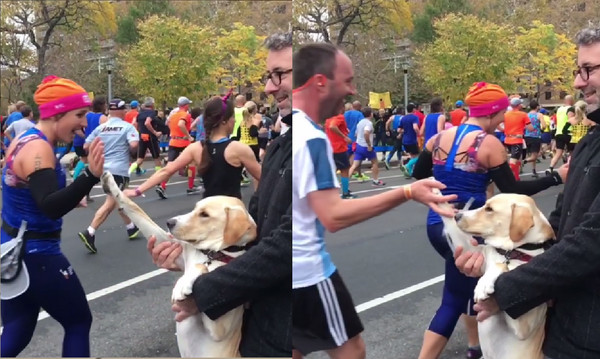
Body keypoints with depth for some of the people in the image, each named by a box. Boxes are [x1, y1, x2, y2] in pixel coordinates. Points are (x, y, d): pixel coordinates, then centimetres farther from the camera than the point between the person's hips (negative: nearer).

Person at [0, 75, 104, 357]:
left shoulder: (25, 140, 8)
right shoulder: (38, 149, -22)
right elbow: (51, 207, -33)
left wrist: (69, 198, 25)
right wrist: (90, 175, -44)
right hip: (35, 256, -9)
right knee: (79, 322, 7)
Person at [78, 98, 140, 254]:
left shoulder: (101, 127, 9)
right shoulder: (128, 126, -5)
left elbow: (86, 146, 6)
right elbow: (134, 145, -19)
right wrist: (129, 152, 2)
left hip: (104, 169, 7)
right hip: (119, 170, -7)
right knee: (110, 203, -7)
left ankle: (131, 228, 35)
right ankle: (89, 233, -19)